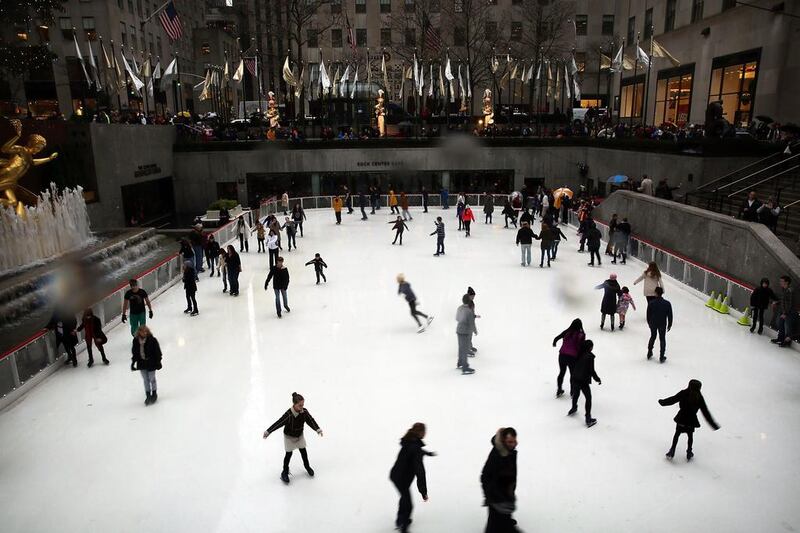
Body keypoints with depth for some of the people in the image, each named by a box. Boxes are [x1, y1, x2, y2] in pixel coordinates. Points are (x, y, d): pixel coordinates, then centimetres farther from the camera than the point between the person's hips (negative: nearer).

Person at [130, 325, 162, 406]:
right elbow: (134, 353, 5)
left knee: (152, 379, 12)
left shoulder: (152, 340, -16)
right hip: (141, 363, 3)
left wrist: (158, 362, -10)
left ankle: (154, 394, 32)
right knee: (145, 380, 13)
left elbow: (157, 352, -11)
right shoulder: (136, 341, -5)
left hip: (151, 363, -3)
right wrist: (133, 363, 6)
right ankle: (148, 396, 26)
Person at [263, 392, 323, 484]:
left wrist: (318, 429, -25)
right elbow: (278, 423, -34)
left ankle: (307, 466, 40)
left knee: (303, 451, 14)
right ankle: (285, 472, 26)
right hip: (289, 437, -4)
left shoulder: (304, 412, -22)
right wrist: (268, 432, -35)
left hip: (300, 435, 4)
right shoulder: (289, 414, -35)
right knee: (289, 454, 5)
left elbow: (311, 420, -16)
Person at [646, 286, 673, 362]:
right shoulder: (667, 304, -13)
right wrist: (669, 325, 8)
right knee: (662, 339, 10)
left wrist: (649, 323, 13)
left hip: (653, 323, 1)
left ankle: (649, 353, 29)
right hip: (662, 324, -1)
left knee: (652, 337, 21)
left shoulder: (651, 303, -13)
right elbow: (670, 316, -5)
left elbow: (648, 314, -3)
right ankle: (662, 357, 13)